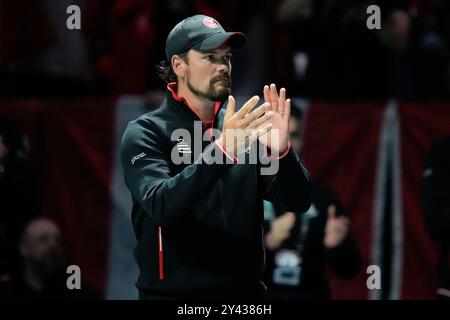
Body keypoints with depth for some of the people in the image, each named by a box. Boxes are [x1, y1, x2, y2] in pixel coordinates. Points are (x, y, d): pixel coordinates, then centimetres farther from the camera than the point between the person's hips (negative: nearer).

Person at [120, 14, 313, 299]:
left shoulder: (247, 130, 5)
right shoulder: (145, 133, -5)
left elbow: (299, 201, -2)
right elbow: (160, 206, -22)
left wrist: (280, 149, -20)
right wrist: (222, 150, -32)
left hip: (245, 291, 3)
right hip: (174, 292, -3)